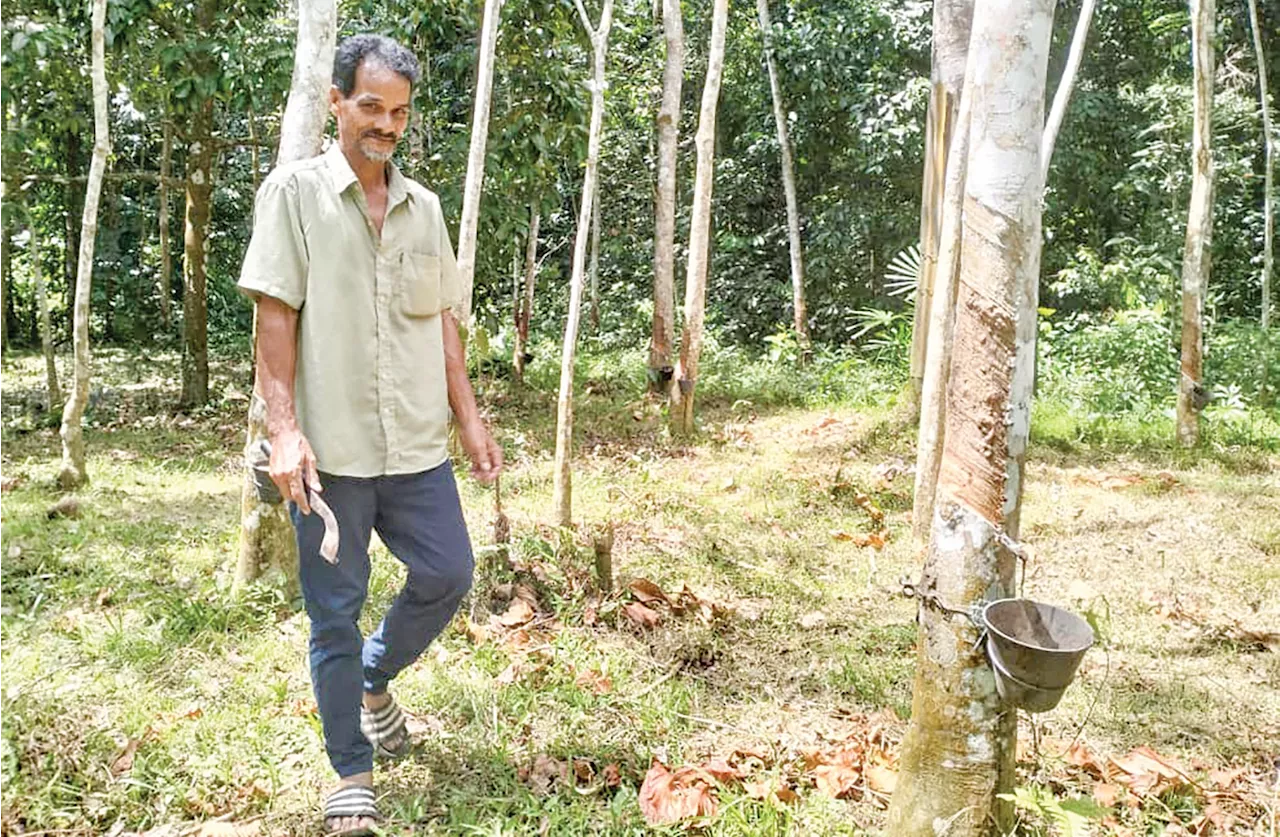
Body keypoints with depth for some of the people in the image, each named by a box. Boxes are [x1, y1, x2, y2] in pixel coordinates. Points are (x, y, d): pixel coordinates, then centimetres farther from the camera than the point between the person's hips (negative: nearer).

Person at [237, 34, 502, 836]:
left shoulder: (424, 206, 12)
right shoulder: (295, 190, -2)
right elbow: (276, 316, -7)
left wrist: (470, 417, 9)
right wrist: (284, 430, -15)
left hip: (417, 445, 5)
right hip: (330, 447, -4)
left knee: (448, 574, 7)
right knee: (336, 611, 5)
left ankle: (372, 681, 36)